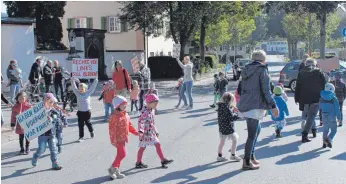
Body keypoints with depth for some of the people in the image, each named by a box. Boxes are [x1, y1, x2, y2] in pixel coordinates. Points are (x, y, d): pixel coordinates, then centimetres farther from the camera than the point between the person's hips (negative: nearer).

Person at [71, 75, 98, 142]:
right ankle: (81, 137, 10)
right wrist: (73, 80, -7)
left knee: (88, 122, 13)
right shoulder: (77, 94, 2)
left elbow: (93, 87, -3)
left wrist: (96, 80, -5)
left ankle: (91, 131, 41)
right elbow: (74, 87, 0)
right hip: (80, 112, 1)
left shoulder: (88, 93, -2)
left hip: (87, 111, -1)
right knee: (80, 124, 3)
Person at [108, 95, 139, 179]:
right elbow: (112, 129, -20)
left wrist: (136, 132, 10)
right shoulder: (114, 116, -19)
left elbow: (129, 125, 18)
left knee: (120, 155, 14)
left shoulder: (125, 115, 9)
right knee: (122, 154, -10)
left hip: (123, 138, 9)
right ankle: (112, 168, 5)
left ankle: (116, 170, 25)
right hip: (118, 139, -9)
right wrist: (113, 140, -20)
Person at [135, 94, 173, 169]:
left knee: (158, 145, 7)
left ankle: (163, 160, 12)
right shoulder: (145, 112, -20)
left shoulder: (151, 110, 9)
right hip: (146, 133, -9)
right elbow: (141, 121, -30)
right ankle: (138, 163, 18)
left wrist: (156, 132, 25)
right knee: (142, 147, 4)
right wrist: (140, 131, -42)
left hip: (151, 133, 9)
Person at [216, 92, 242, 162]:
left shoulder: (220, 106, 6)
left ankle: (219, 156, 23)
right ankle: (233, 155, 13)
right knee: (235, 139, 7)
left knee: (222, 141, 18)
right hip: (228, 128, -9)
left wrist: (233, 110, 9)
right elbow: (231, 118, -20)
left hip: (221, 127, 9)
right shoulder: (227, 108, -21)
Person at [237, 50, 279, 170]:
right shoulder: (262, 70, -8)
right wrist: (273, 106, -8)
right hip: (254, 106, -9)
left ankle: (251, 156, 26)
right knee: (252, 134, -2)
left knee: (256, 129, 23)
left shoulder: (246, 70, 15)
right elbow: (266, 90, -12)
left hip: (244, 105, 9)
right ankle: (247, 162, 2)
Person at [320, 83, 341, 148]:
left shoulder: (321, 98, -1)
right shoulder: (334, 99, -15)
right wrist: (339, 117, -1)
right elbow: (337, 109, -12)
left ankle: (324, 143, 15)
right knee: (333, 130, 5)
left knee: (325, 130, 16)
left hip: (325, 117, 4)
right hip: (332, 117, -4)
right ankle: (329, 139, -18)